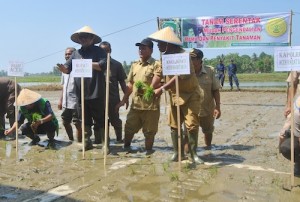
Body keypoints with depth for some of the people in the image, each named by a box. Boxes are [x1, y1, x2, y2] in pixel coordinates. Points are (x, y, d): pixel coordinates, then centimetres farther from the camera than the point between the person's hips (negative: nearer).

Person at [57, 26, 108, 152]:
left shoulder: (99, 51, 0)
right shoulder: (76, 53, 15)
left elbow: (103, 65, -16)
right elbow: (67, 69, 11)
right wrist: (62, 68, -12)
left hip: (96, 94, -5)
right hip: (81, 94, 5)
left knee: (100, 120, 0)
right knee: (85, 121, 14)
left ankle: (105, 144, 8)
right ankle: (87, 142, 25)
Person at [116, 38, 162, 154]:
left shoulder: (156, 65, -5)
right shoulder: (134, 65, 15)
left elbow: (155, 84, -13)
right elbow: (130, 84, 16)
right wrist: (124, 99, 13)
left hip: (150, 104, -5)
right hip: (135, 103, 5)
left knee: (149, 131, 6)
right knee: (129, 127, 12)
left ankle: (148, 151, 22)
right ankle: (126, 147, 28)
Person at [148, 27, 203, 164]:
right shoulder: (165, 57, 5)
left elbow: (179, 77, -27)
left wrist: (162, 89, -26)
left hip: (190, 95, -7)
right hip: (174, 95, 7)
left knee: (192, 125, -8)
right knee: (174, 125, 7)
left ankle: (193, 153, 4)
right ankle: (177, 152, 18)